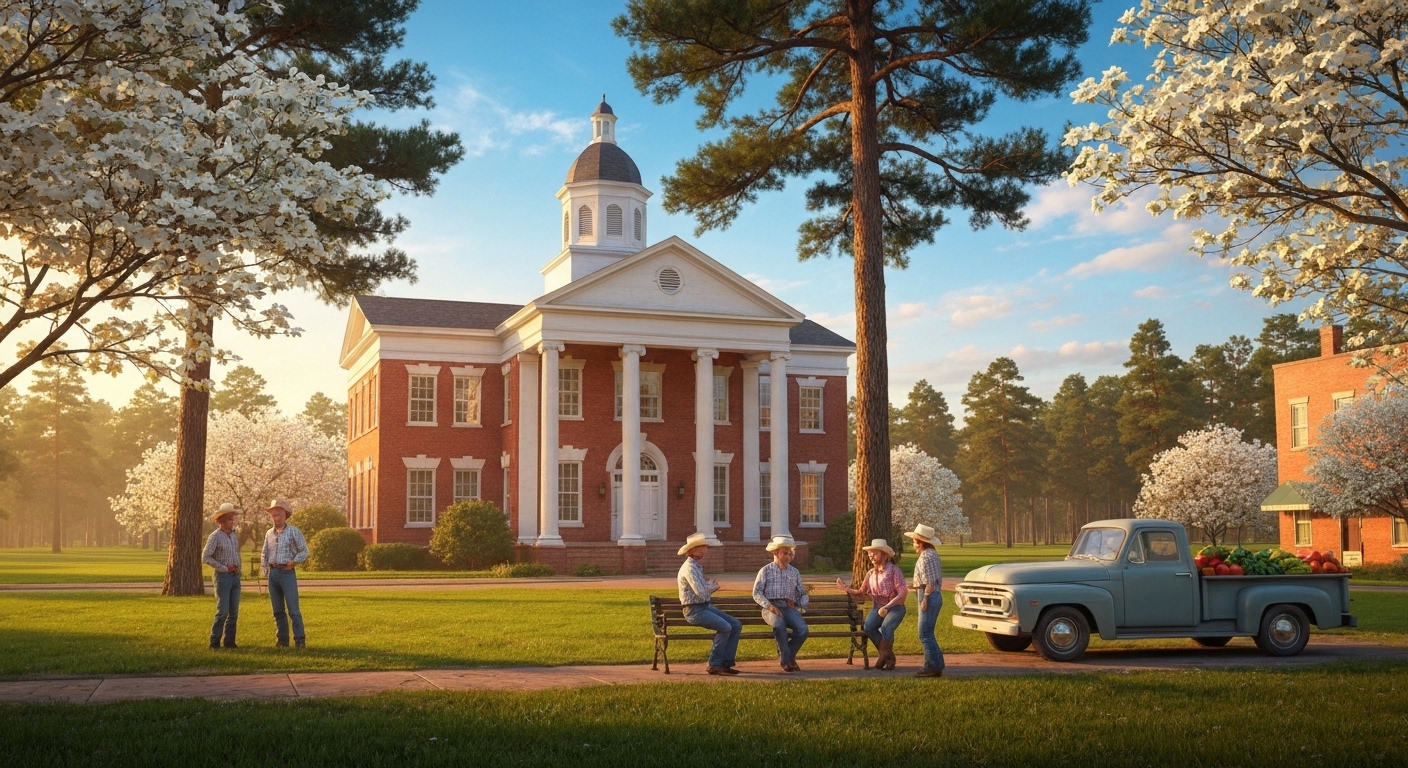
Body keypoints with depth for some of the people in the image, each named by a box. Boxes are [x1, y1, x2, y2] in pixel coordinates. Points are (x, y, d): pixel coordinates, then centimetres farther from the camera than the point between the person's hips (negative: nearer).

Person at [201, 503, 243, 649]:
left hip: (235, 577, 6)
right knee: (223, 612, -7)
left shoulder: (234, 535, 11)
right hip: (223, 577, -6)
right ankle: (214, 642, 1)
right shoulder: (215, 536, -9)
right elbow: (205, 557, -13)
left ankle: (229, 641, 12)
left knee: (234, 612, 6)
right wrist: (225, 568, -13)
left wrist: (237, 567, 7)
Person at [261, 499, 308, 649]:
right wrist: (265, 571, 11)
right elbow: (265, 555, 19)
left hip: (287, 573, -5)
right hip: (273, 573, 5)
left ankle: (299, 640, -6)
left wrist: (294, 561, -14)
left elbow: (304, 551, 0)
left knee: (293, 609, -8)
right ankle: (282, 640, 14)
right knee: (278, 610, 8)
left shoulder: (294, 532, -2)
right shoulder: (269, 534, 12)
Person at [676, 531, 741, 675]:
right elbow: (700, 592, -25)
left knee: (736, 625, -4)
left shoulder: (698, 566, 17)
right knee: (725, 627, -26)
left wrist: (711, 585, 3)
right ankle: (714, 665, -15)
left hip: (706, 606, 10)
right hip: (694, 610, -10)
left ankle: (725, 663, -4)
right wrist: (712, 585, -3)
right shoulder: (689, 567, -14)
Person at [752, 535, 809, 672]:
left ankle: (784, 655, -4)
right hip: (771, 608, -3)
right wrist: (770, 606, -14)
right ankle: (787, 659, -22)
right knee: (779, 624, -39)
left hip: (789, 608, 3)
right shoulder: (766, 571, 10)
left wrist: (802, 605, 0)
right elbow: (757, 593, 1)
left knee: (803, 629, -27)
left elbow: (802, 593, 23)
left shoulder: (794, 572, 22)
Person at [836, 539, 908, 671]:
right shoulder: (871, 573, 10)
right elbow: (861, 594, 14)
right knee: (868, 627, -27)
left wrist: (887, 607, -25)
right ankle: (889, 656, -9)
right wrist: (847, 589, -5)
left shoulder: (894, 570, -8)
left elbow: (903, 593, -15)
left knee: (886, 628, -34)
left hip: (895, 607, -5)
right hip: (877, 608, 5)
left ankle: (884, 655, -7)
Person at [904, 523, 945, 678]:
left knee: (925, 634, -8)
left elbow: (931, 582, -21)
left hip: (929, 596, -11)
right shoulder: (932, 554, 17)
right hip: (934, 596, 11)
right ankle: (936, 665, 16)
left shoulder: (926, 557, -16)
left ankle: (933, 667, -7)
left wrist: (925, 599, -20)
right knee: (927, 634, 14)